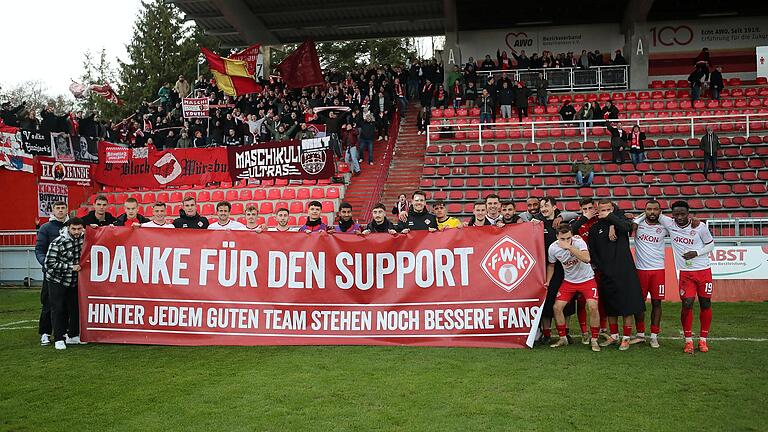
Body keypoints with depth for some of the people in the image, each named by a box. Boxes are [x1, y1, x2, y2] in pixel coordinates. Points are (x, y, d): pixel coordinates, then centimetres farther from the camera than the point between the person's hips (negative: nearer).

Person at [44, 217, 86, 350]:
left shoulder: (83, 237, -3)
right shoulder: (57, 243, -20)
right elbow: (50, 263, -19)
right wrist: (71, 267, -21)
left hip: (74, 281, 5)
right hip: (57, 280, -5)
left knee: (74, 308, 9)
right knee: (58, 309, -1)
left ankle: (73, 336, 22)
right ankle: (59, 339, 6)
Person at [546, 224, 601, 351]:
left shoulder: (578, 241, -23)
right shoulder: (553, 248, -12)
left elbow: (586, 259, -40)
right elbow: (551, 265, 8)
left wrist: (569, 247, -45)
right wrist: (547, 282, 4)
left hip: (587, 279, -3)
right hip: (568, 281, 4)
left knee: (593, 307, -20)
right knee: (557, 307, -6)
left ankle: (594, 340, -1)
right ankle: (562, 338, 13)